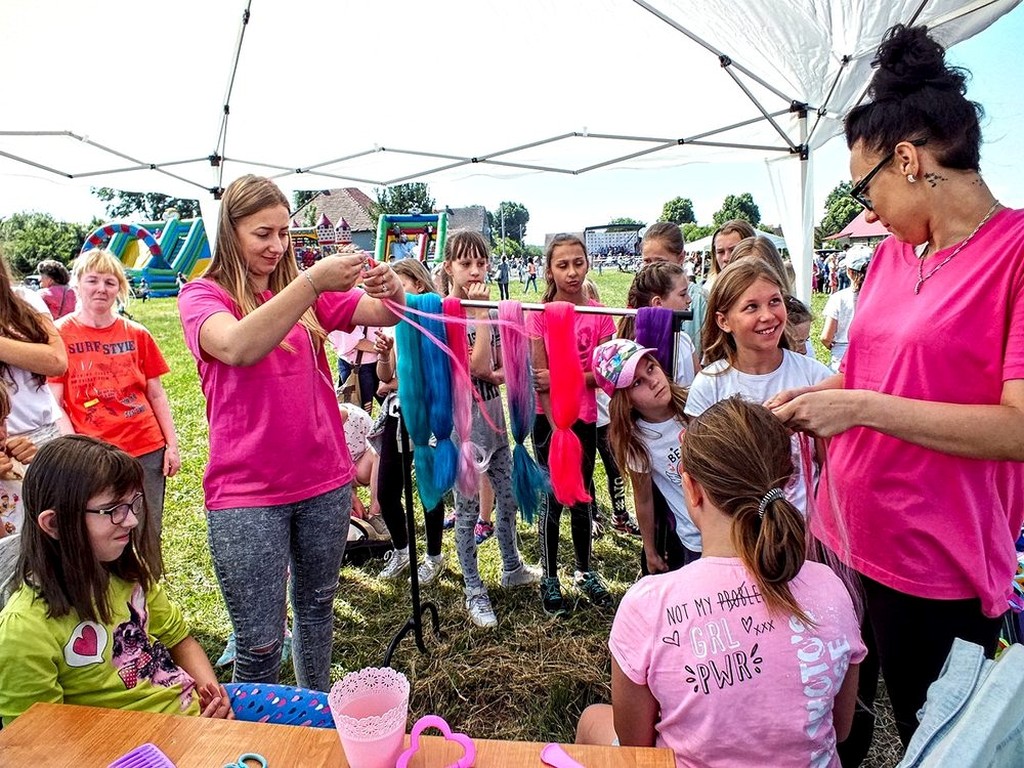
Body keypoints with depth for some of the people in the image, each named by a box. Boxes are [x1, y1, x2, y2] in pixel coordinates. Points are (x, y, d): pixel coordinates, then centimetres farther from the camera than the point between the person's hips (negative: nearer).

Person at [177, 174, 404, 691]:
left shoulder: (306, 291, 8)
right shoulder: (203, 295, -4)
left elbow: (387, 314, -2)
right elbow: (237, 347, -26)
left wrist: (391, 291, -24)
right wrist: (312, 283, -33)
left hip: (325, 481, 5)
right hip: (247, 494, -4)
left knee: (316, 606, 20)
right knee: (259, 643, 2)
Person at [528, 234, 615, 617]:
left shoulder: (599, 315, -2)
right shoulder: (540, 315, -9)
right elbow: (540, 380, -12)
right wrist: (558, 430, -16)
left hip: (585, 417, 2)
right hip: (548, 418, -2)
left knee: (582, 498, 14)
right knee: (553, 499, 5)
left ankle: (584, 571, 32)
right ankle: (550, 579, 22)